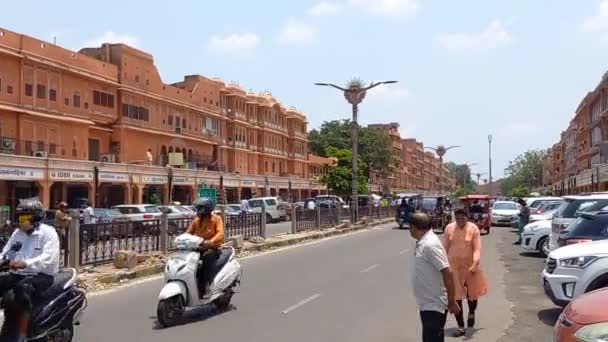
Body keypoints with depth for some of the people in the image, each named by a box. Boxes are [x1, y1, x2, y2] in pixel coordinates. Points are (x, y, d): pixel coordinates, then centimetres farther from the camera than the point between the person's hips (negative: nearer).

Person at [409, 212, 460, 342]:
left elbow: (447, 273, -24)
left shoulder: (429, 245, -22)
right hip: (427, 304, 10)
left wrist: (452, 301, -20)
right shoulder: (423, 242, 8)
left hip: (434, 305, -10)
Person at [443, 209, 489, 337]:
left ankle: (471, 313, 47)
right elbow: (445, 248, 3)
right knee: (455, 296, 0)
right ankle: (461, 327, 9)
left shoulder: (473, 229, -10)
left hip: (469, 265, -1)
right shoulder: (449, 228, -3)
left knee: (472, 292, 14)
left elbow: (477, 249, -14)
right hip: (453, 266, 1)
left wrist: (475, 264, -28)